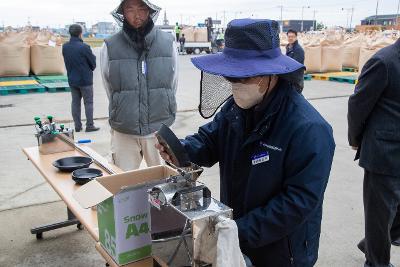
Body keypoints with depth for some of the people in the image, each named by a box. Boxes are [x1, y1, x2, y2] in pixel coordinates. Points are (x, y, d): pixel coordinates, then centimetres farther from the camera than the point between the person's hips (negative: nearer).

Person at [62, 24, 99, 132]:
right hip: (85, 80, -5)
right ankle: (89, 125, 7)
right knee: (88, 102, 4)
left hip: (72, 80, 6)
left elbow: (66, 62, 7)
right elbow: (93, 62, -8)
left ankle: (77, 126, 16)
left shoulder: (65, 47, 0)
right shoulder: (84, 47, -18)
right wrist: (90, 69, 10)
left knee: (75, 102, 12)